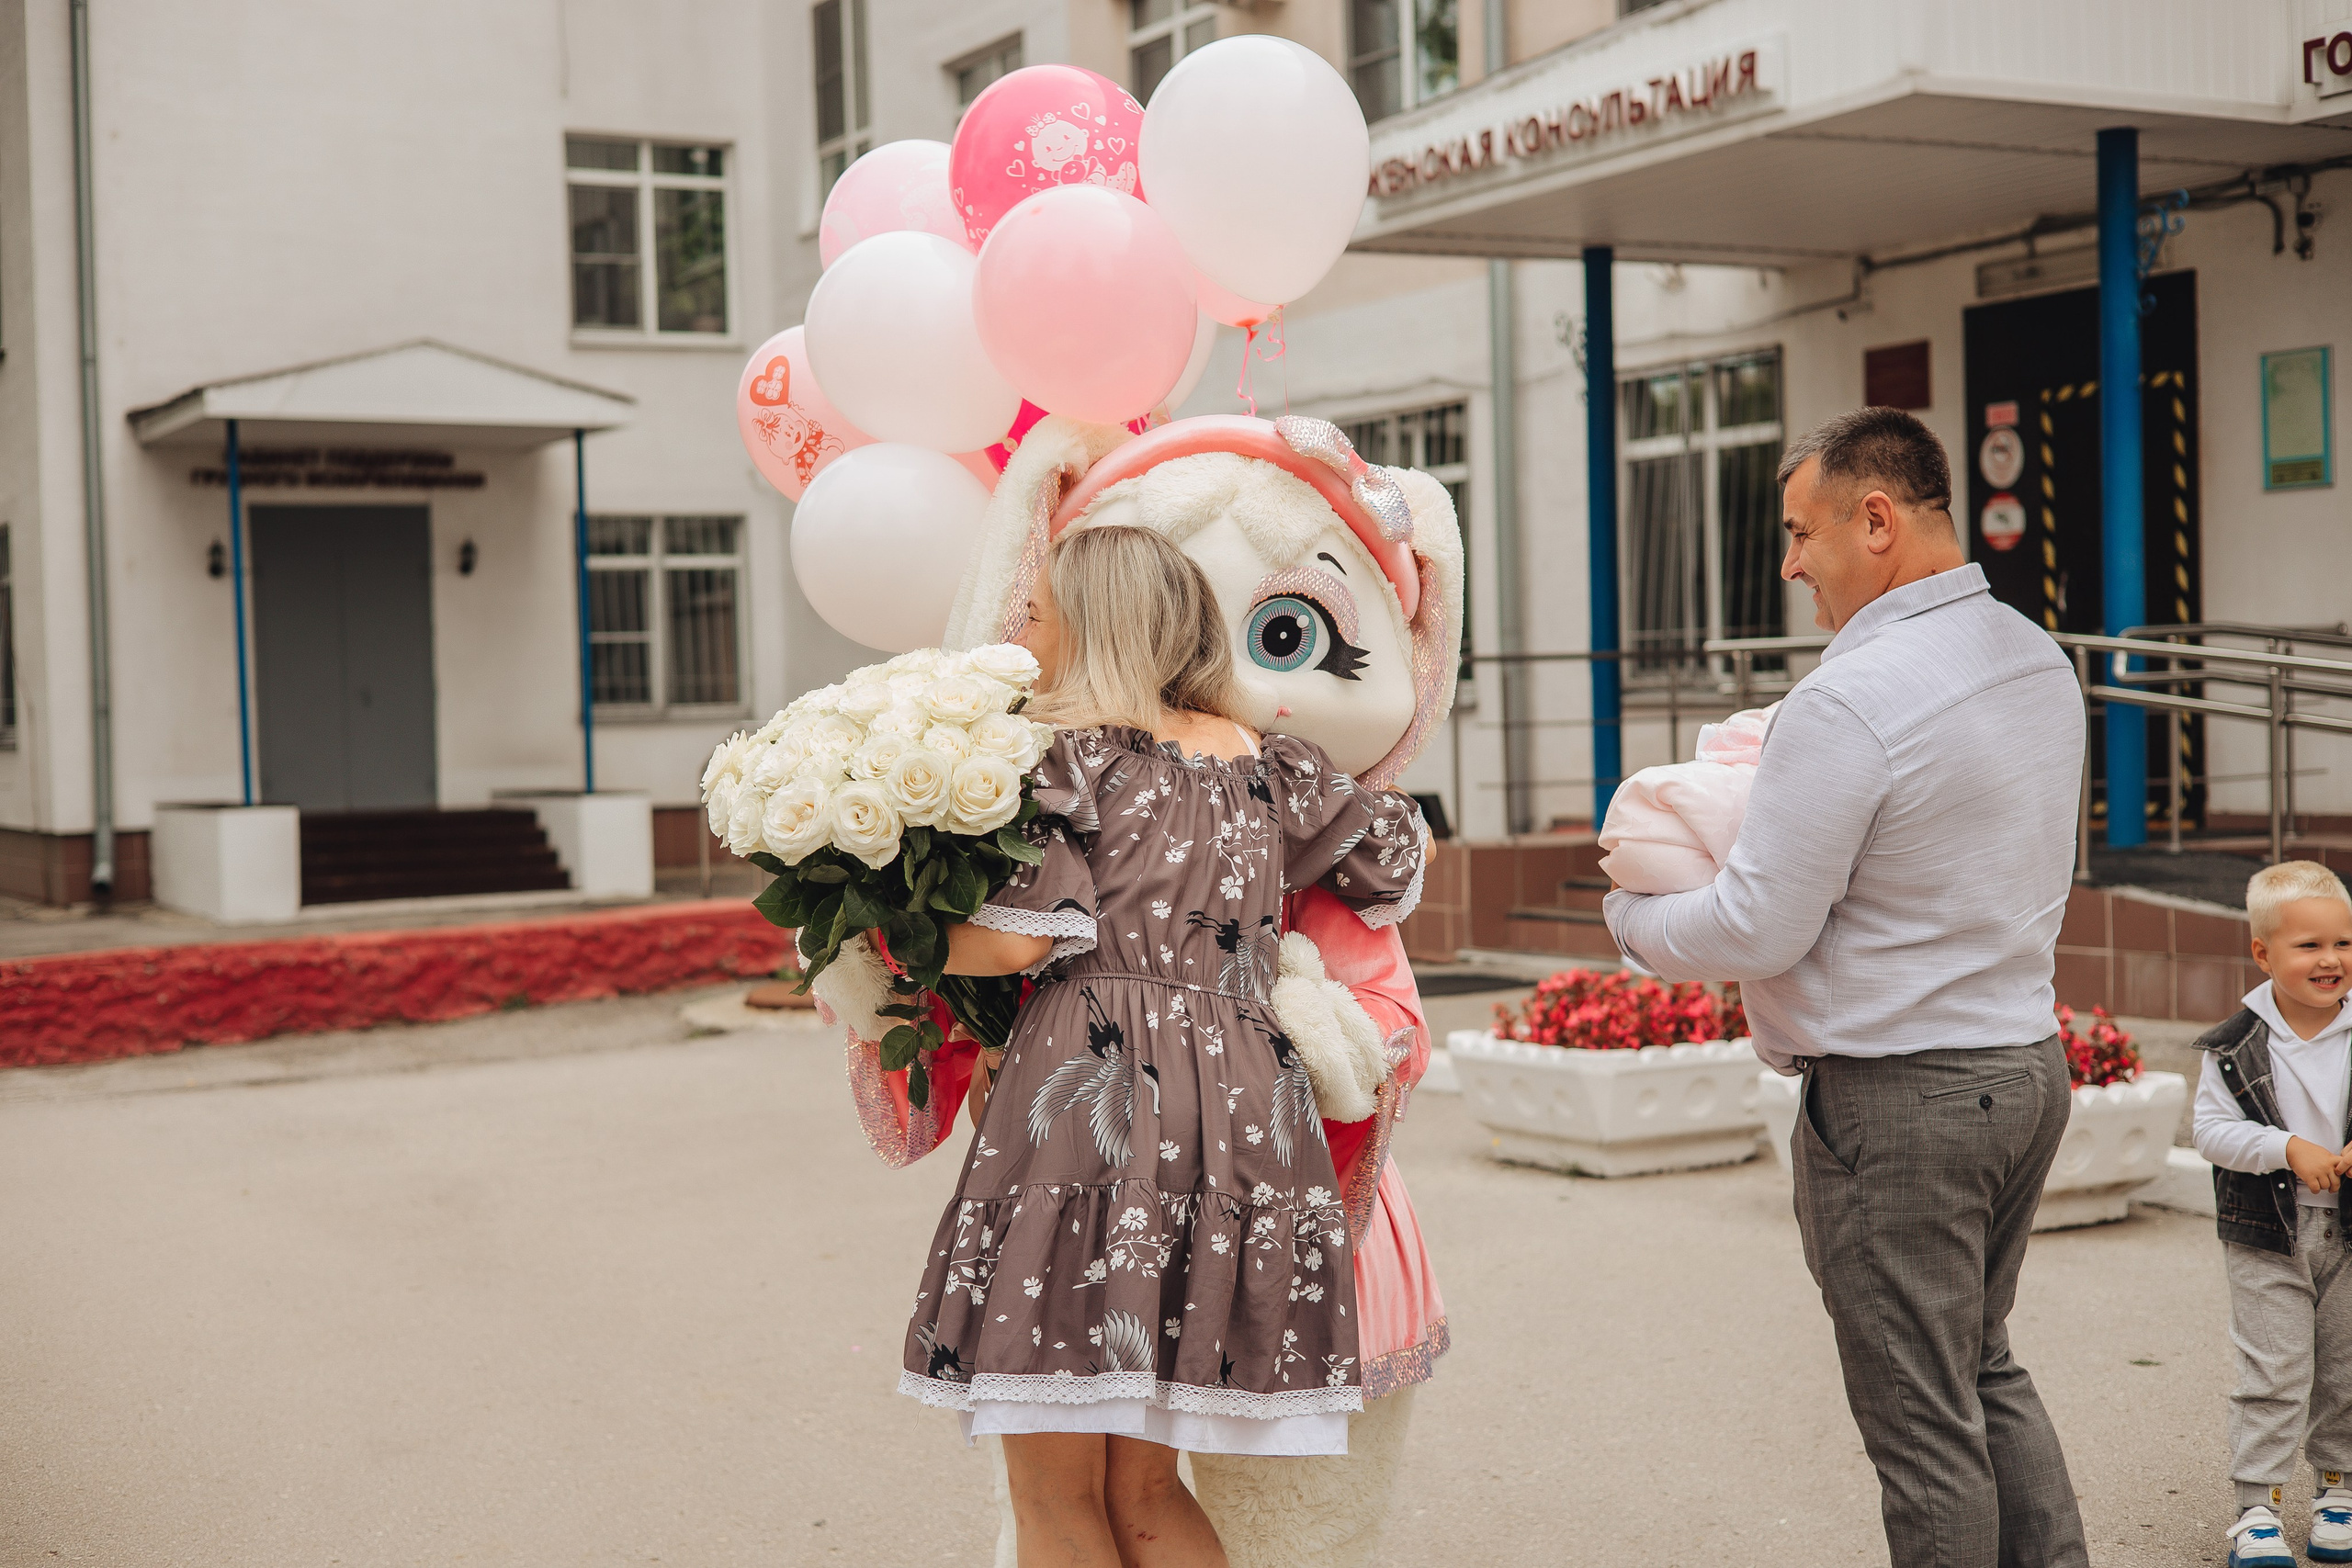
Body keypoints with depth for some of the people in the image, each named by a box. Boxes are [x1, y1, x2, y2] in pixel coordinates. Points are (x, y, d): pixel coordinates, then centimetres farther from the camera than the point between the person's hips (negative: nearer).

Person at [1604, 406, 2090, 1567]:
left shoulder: (1850, 700, -22)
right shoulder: (2039, 663, 6)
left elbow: (1755, 934, -20)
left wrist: (1629, 915, -1)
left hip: (1896, 1100, -9)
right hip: (2027, 1064, 9)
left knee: (1925, 1427, 4)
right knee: (1984, 1371, 23)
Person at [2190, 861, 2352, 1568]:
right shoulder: (2235, 1045, -8)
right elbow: (2212, 1129, -10)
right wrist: (2289, 1149, -22)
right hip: (2267, 1239, -2)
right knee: (2272, 1376, -2)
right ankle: (2257, 1509, 6)